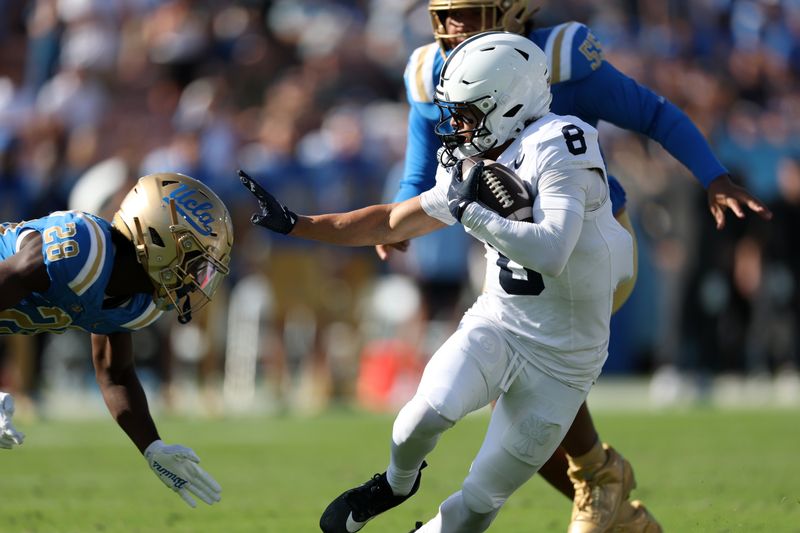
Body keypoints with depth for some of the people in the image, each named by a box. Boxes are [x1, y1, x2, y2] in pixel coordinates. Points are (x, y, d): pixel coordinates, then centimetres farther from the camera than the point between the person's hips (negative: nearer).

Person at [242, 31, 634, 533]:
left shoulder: (557, 148, -21)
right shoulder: (474, 168, 3)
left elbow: (550, 252, -33)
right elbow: (392, 222, 15)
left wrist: (471, 211, -25)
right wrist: (294, 224, 13)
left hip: (560, 361, -4)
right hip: (496, 323, 4)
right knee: (430, 411, -23)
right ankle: (397, 482, 7)